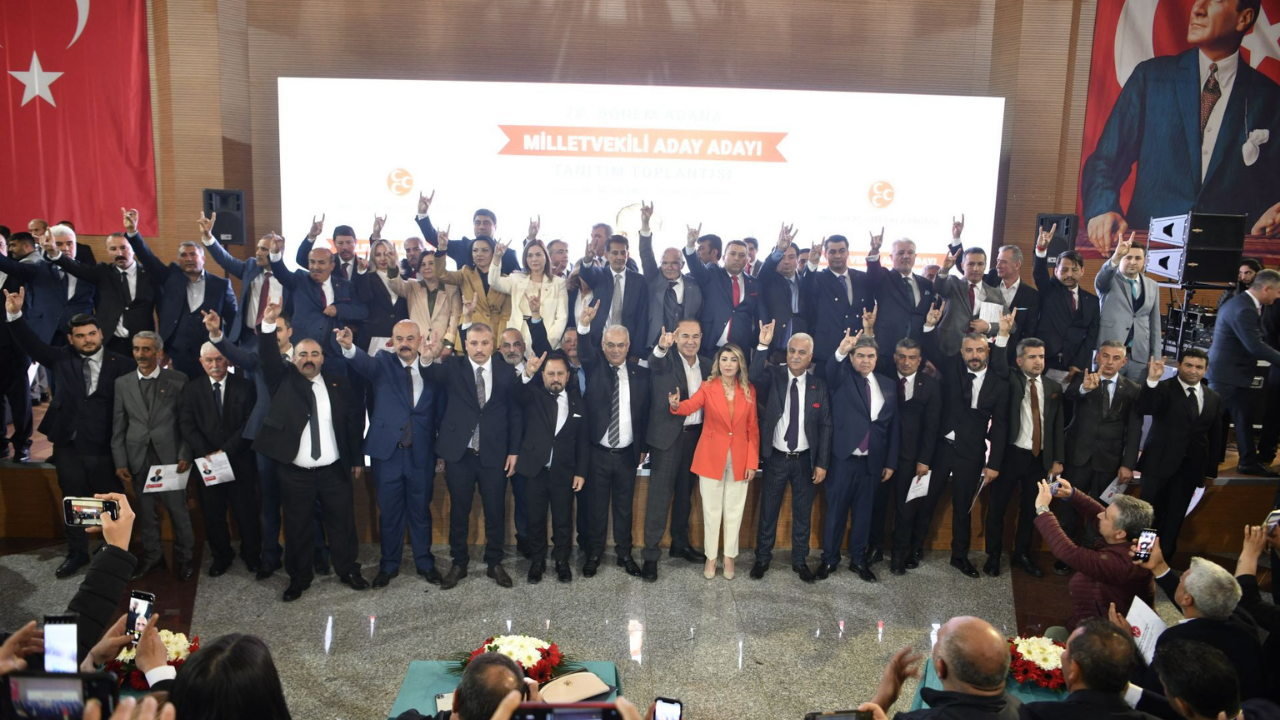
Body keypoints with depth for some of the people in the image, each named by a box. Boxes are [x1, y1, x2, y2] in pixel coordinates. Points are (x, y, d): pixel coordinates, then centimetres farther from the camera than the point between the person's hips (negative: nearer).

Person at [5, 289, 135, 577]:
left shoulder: (122, 365, -6)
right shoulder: (62, 358, 6)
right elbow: (31, 345, -2)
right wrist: (14, 315, -16)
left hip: (104, 447, -3)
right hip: (68, 445, 3)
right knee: (73, 501, 15)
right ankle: (77, 552, 30)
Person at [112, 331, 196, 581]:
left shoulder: (178, 380, -1)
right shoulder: (122, 383, 7)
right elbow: (118, 426, 7)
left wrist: (185, 456, -7)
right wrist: (120, 462, 2)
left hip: (170, 456, -2)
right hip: (138, 458, 3)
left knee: (178, 511, 2)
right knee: (146, 512, 11)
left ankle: (184, 557, 17)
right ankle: (152, 556, 26)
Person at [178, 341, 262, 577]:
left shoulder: (245, 386, 1)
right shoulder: (192, 389, 6)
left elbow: (250, 422, -6)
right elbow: (187, 425, -2)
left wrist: (226, 450, -15)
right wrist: (206, 453, -16)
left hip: (240, 461, -1)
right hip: (207, 462, 2)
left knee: (247, 512, 6)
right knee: (213, 514, 10)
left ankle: (252, 555, 24)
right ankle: (221, 555, 28)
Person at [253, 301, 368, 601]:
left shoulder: (338, 382, 3)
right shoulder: (283, 380, 2)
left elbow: (354, 421, 5)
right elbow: (268, 358, -16)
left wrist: (357, 459, 4)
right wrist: (268, 325, -32)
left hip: (334, 469, 1)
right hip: (295, 472, -1)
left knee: (342, 522, 10)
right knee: (297, 526, 9)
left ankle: (348, 570, 27)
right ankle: (299, 578, 24)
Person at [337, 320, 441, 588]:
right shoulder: (383, 363, -1)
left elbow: (438, 413, 4)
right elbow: (365, 362, -25)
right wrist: (349, 347, -47)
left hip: (421, 455, 1)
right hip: (388, 452, -1)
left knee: (421, 511, 12)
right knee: (389, 513, 11)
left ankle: (425, 563, 28)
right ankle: (389, 565, 27)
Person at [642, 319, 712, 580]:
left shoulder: (707, 365, 9)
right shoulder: (665, 359, -7)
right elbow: (655, 362, -31)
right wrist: (662, 347, -52)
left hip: (696, 435, 5)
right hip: (668, 435, -5)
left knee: (685, 493, 17)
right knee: (660, 495, -3)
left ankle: (680, 543, 32)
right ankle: (650, 554, 3)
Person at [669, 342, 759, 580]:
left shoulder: (748, 390, 1)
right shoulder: (707, 387, -6)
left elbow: (753, 428, 3)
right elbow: (690, 405, -25)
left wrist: (752, 461, -2)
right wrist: (676, 405, -49)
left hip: (739, 459, 2)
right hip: (711, 456, -2)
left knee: (734, 510, 11)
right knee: (711, 509, 8)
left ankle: (729, 556, 26)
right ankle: (711, 557, 22)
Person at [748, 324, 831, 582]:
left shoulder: (819, 385, -2)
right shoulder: (773, 376, -5)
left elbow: (825, 426, 0)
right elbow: (754, 376, -28)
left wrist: (822, 463, -3)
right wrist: (763, 345, -38)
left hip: (805, 460, 1)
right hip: (775, 458, -1)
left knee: (803, 513, 12)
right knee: (768, 511, 10)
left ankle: (800, 560, 28)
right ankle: (762, 558, 25)